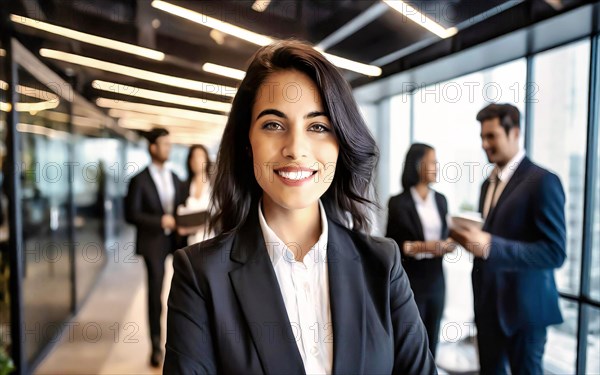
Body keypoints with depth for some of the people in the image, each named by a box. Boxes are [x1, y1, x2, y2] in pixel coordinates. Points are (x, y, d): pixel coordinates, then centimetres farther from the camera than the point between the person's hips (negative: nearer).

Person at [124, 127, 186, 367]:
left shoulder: (175, 179, 13)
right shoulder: (139, 180, -3)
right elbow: (131, 214, -8)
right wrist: (160, 221, -16)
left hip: (176, 241, 4)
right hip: (154, 243, -4)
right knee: (155, 293, 2)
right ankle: (156, 346, 17)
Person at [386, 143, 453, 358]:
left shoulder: (440, 200, 9)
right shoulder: (399, 203, -9)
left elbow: (443, 235, 16)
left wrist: (447, 244, -5)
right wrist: (422, 246, -20)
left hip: (436, 280, 5)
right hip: (410, 281, -5)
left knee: (432, 339, 12)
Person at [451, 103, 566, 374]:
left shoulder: (542, 181, -15)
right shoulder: (488, 183, 10)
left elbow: (555, 252, -20)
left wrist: (489, 246, -30)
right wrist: (470, 237, -6)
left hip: (523, 305, -7)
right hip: (487, 303, 7)